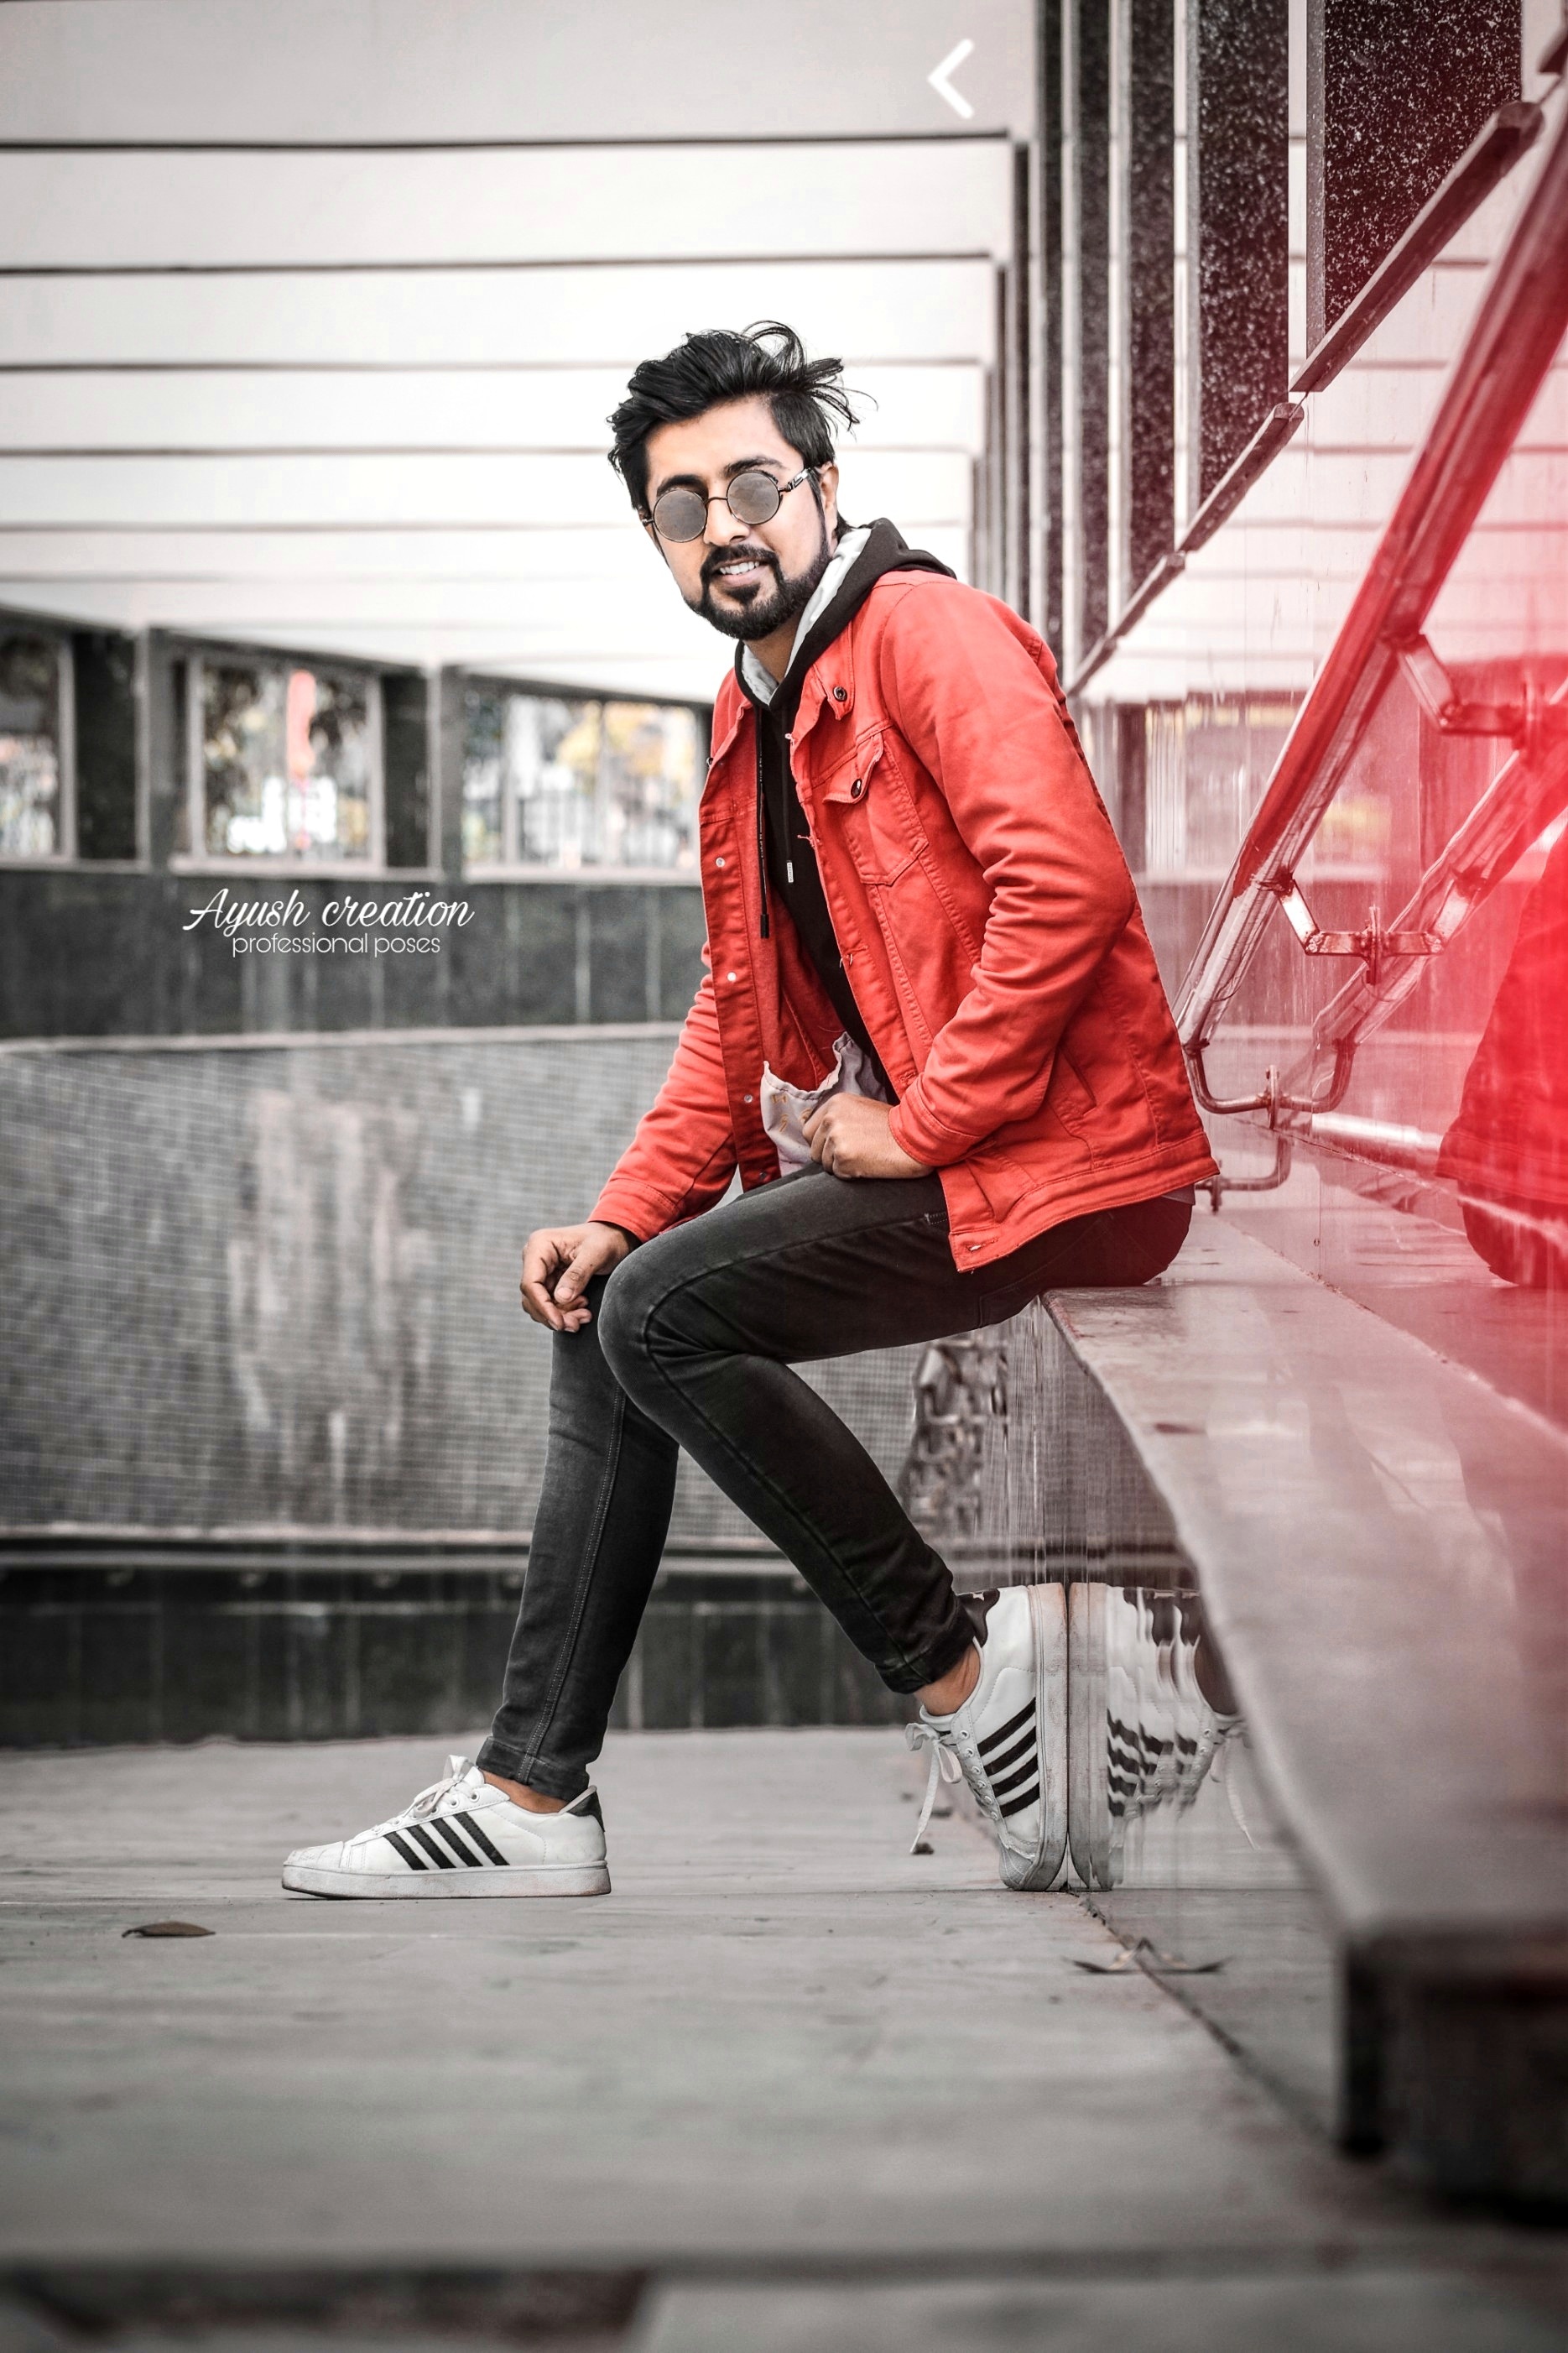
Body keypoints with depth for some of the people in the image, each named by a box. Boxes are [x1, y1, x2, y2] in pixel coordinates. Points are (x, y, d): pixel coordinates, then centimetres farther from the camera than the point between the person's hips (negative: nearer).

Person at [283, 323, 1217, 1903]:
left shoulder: (927, 633, -11)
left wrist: (924, 1123, -21)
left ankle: (956, 1664, -8)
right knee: (603, 1315, 10)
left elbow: (1066, 880, -25)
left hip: (1054, 1162, -10)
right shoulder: (752, 718, 17)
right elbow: (737, 1014, 20)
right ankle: (531, 1797, 11)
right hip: (900, 1155, 10)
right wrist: (622, 1217, 7)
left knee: (667, 1315, -19)